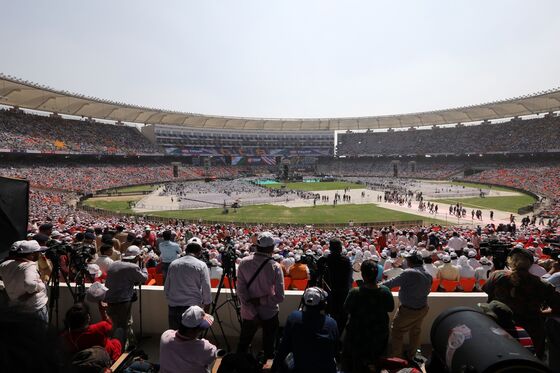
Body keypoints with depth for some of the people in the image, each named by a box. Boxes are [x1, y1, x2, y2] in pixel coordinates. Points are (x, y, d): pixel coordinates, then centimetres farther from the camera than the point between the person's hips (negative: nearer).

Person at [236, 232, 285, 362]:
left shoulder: (244, 263, -13)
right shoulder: (275, 267, -19)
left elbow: (240, 290, -15)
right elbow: (279, 296, -21)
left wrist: (253, 313, -13)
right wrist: (260, 301, -11)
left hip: (248, 313, 2)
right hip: (270, 313, -2)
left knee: (243, 345, 22)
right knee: (269, 346, 17)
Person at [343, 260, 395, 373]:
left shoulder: (355, 293, -32)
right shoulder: (385, 292, -23)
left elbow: (346, 309, -16)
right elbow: (390, 308, -5)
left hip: (358, 334, -2)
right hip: (380, 334, 3)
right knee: (375, 358, 30)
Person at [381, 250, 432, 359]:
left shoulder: (409, 273, -25)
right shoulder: (428, 276, -2)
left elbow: (393, 282, -19)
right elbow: (427, 291, 10)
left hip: (408, 310, -7)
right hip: (422, 309, 7)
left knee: (396, 332, 9)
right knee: (415, 332, 23)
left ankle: (397, 358, 16)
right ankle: (412, 356, 38)